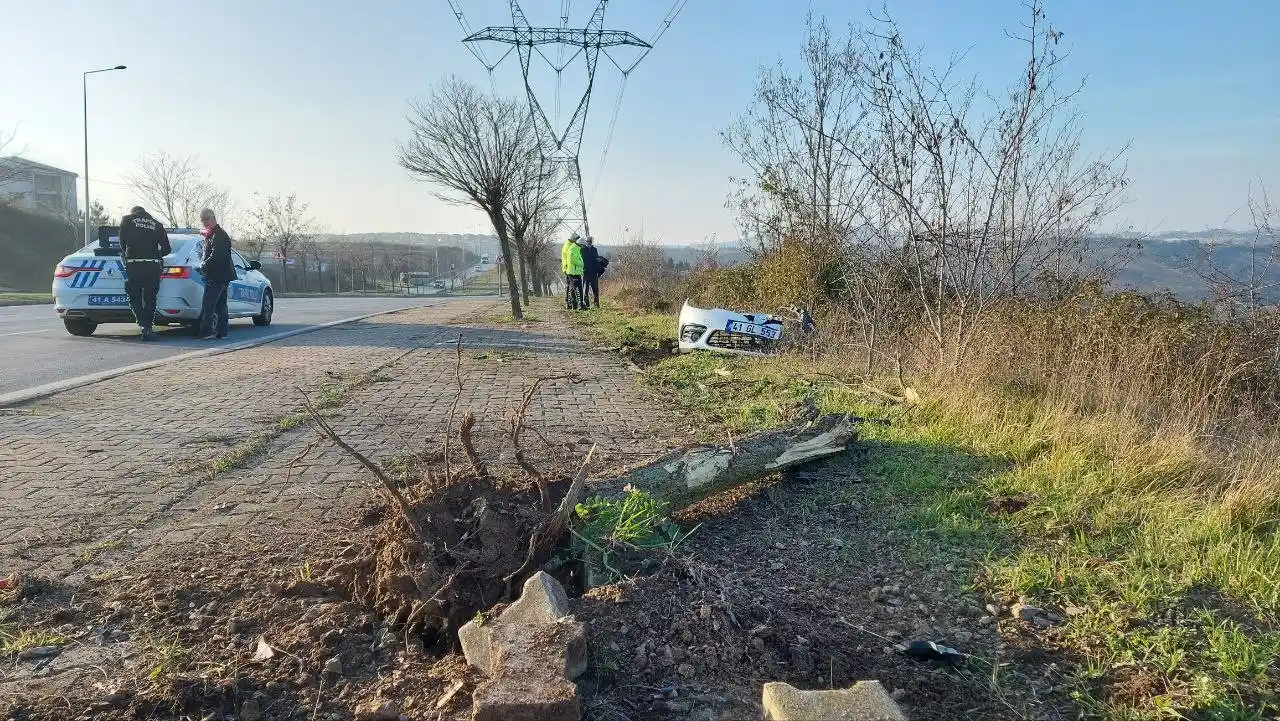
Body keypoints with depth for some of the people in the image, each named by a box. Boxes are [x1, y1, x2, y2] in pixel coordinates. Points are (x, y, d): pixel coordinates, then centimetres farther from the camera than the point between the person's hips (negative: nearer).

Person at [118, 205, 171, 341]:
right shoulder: (156, 224, 16)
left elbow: (122, 242, 4)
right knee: (150, 299, 9)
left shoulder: (127, 220, 10)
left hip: (134, 265, -2)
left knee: (134, 298, 7)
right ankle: (148, 329, 7)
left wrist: (125, 254, 21)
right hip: (153, 265, 2)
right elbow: (167, 248, 12)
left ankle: (144, 326, -10)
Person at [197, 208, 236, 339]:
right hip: (222, 276, 11)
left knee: (207, 304, -14)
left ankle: (206, 331, -17)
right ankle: (221, 332, 16)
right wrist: (203, 265, 9)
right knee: (220, 304, 12)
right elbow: (205, 254, 26)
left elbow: (216, 255, -22)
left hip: (217, 276, -11)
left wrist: (203, 266, -13)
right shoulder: (211, 235, 22)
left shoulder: (218, 235, -12)